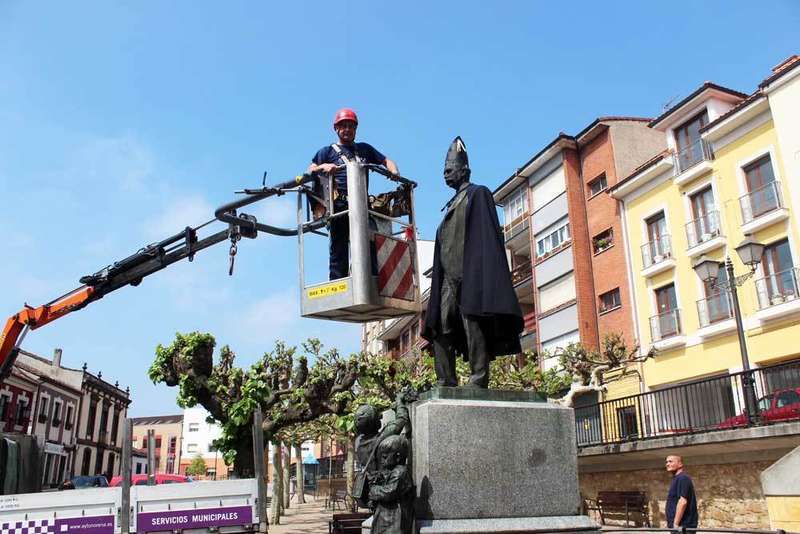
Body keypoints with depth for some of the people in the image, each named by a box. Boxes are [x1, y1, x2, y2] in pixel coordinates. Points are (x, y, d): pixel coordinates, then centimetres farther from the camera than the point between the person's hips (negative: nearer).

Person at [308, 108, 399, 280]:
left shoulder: (364, 149, 30)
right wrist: (324, 166, -14)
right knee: (339, 250, -6)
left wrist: (394, 172, 2)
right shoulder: (327, 151, 21)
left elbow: (386, 161, 25)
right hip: (339, 206, -2)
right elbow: (310, 170, 8)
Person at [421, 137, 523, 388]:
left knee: (473, 326, -14)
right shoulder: (451, 206, 29)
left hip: (470, 273, -8)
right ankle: (446, 385, 2)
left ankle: (478, 382, -16)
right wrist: (441, 278, 15)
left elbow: (487, 234, -7)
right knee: (442, 330, 1)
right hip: (449, 277, 8)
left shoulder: (478, 194, 7)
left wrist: (478, 278, -19)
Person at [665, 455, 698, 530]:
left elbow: (682, 501, -20)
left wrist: (676, 524, -22)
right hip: (681, 526, 10)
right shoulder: (676, 479, 20)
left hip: (683, 526, -10)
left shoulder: (682, 478, -10)